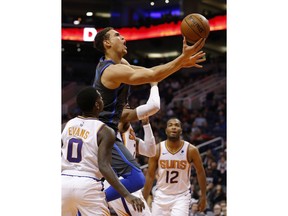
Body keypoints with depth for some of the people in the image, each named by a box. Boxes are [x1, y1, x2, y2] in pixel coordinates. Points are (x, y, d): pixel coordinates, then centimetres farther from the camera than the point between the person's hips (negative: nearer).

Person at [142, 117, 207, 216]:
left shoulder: (191, 150, -10)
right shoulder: (157, 150, -6)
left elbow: (200, 172, 3)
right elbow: (150, 176, 0)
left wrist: (203, 196, 4)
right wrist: (144, 200, -2)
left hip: (181, 196, -2)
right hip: (161, 195, 2)